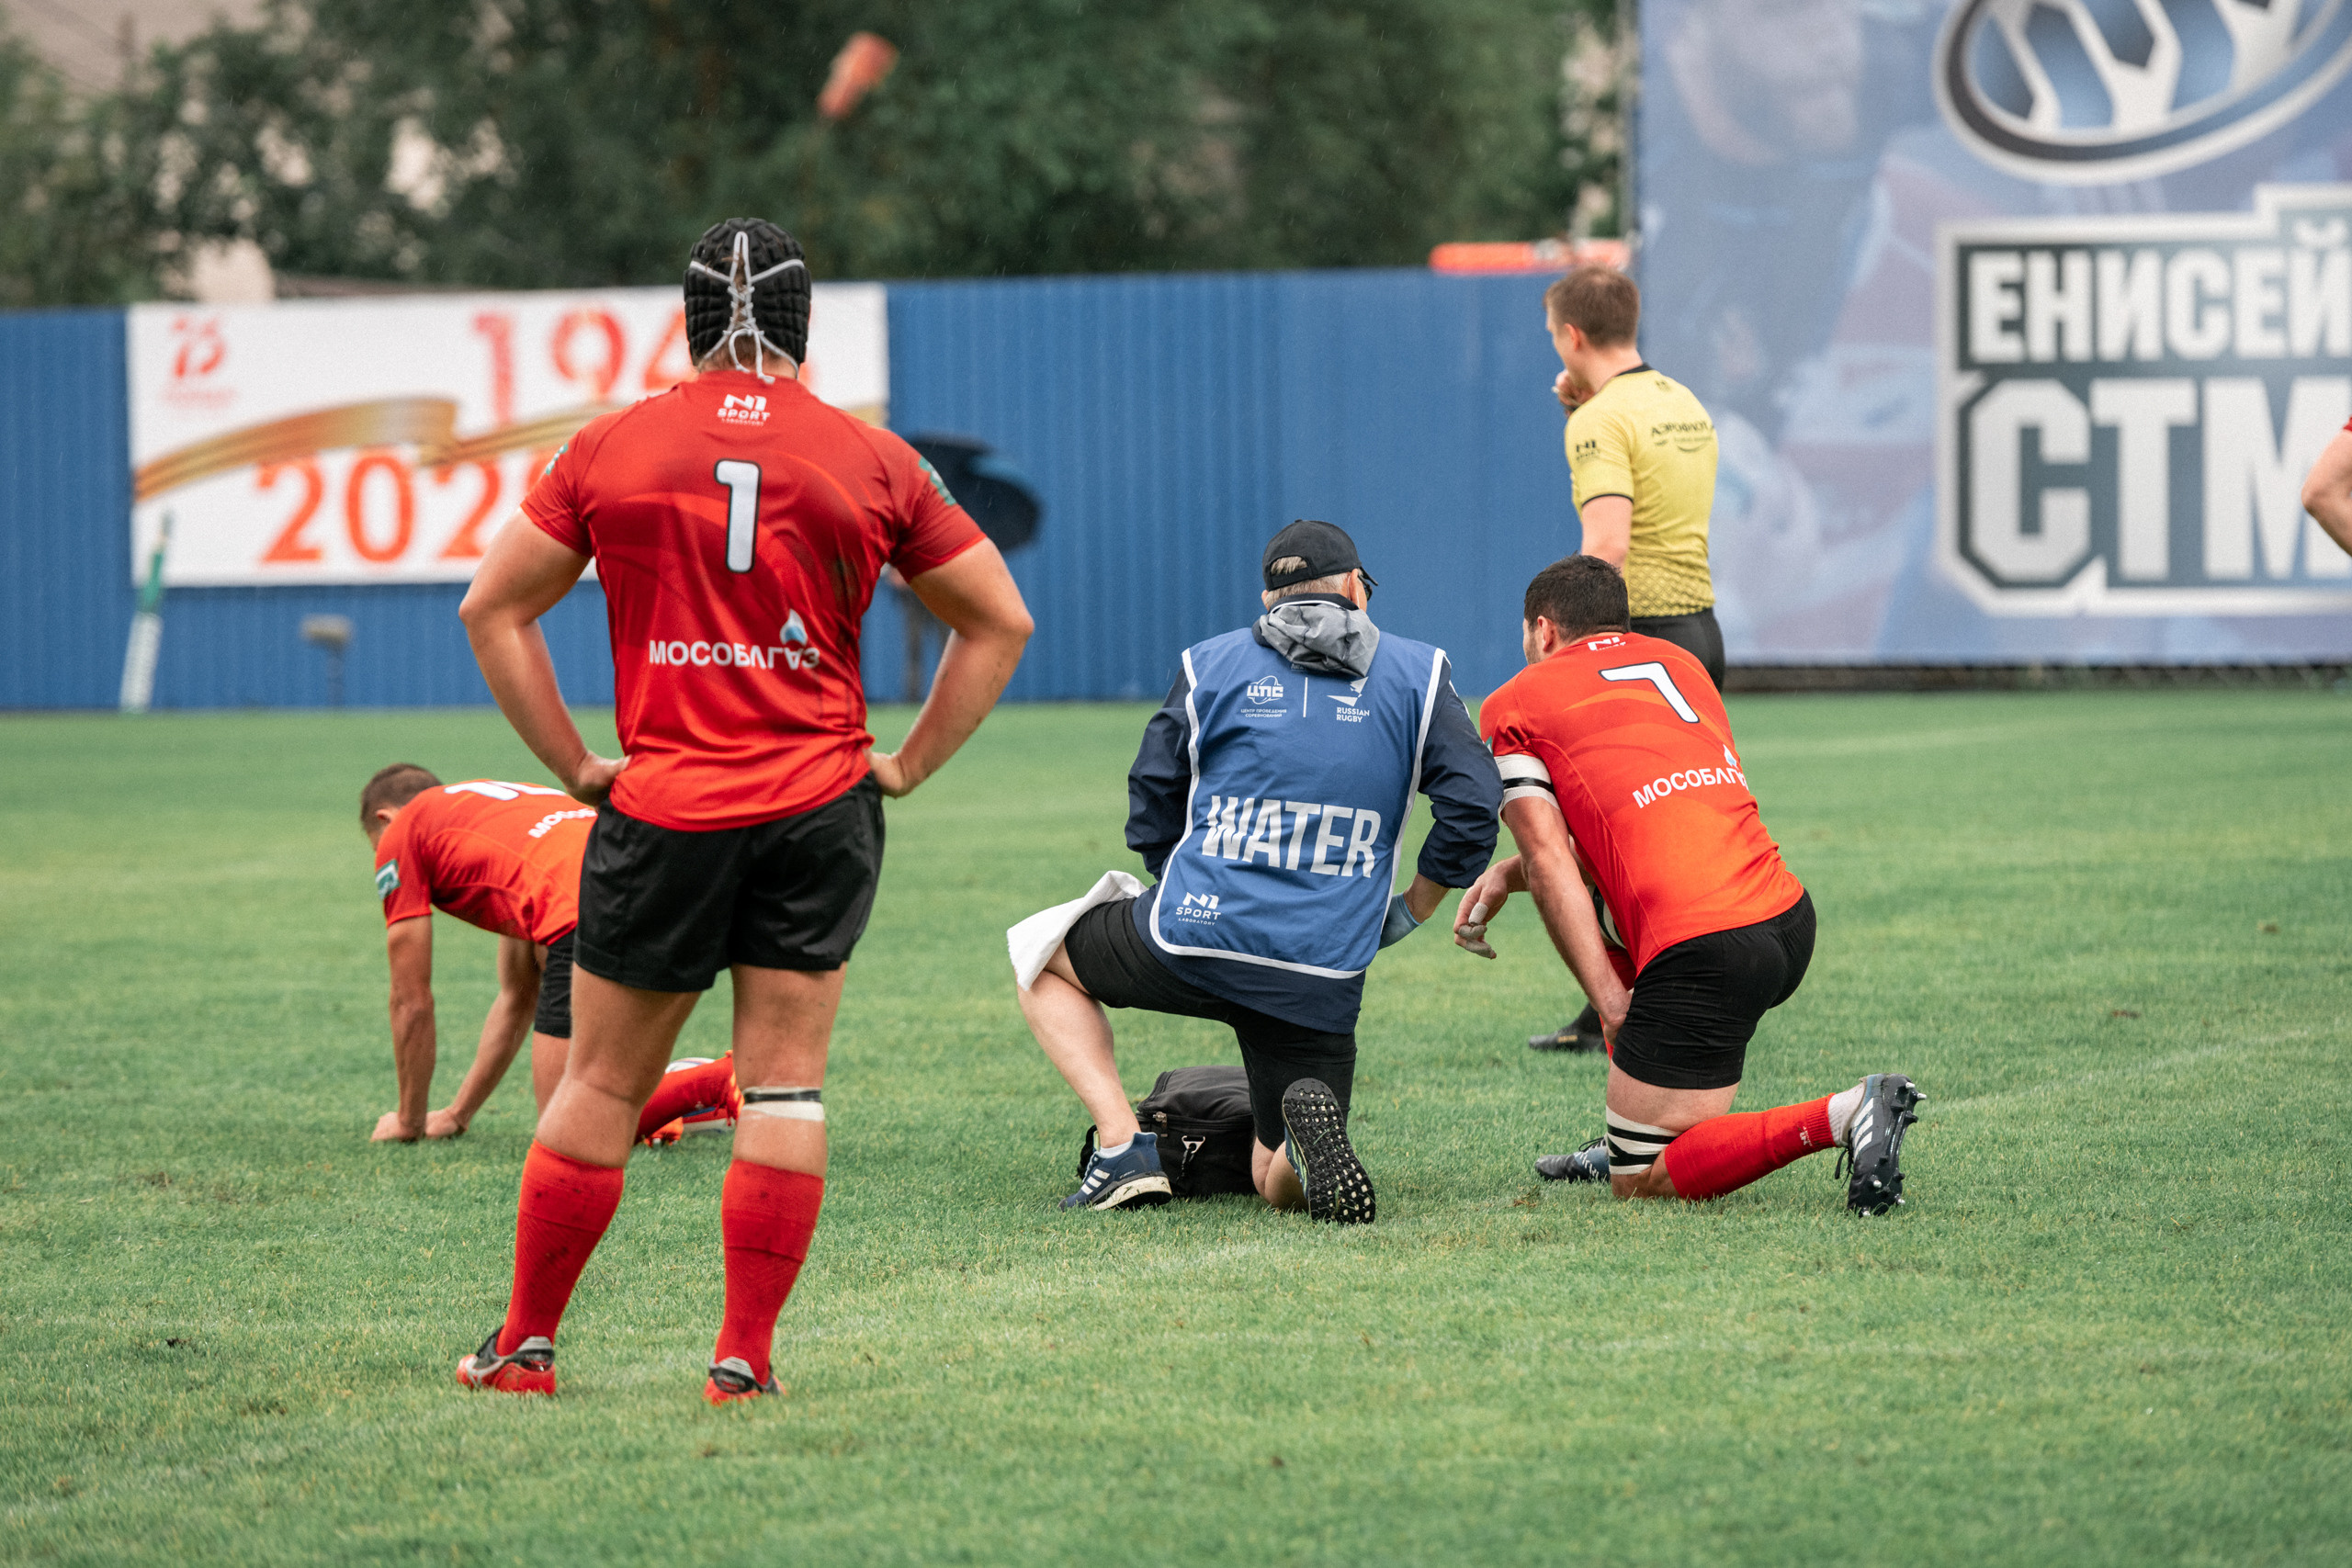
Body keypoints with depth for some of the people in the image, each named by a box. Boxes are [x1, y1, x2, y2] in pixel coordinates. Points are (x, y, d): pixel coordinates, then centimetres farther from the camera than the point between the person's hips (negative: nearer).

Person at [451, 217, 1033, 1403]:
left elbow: (492, 608, 4)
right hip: (821, 808, 0)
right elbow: (999, 622, 8)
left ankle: (525, 1342, 16)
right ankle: (744, 1356, 1)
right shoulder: (871, 462, 3)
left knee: (601, 1082, 9)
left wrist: (575, 762, 7)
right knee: (784, 1082, 4)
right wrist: (908, 764, 9)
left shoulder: (609, 449, 2)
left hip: (663, 812, 0)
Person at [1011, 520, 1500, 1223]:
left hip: (1193, 936, -1)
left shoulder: (1211, 666, 9)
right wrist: (1411, 909, 14)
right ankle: (1308, 1131, -25)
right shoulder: (1417, 673, 9)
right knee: (1280, 1184, 15)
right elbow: (1473, 804, 1)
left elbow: (1151, 805, 13)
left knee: (1039, 952, 28)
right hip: (1323, 981, 1)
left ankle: (1122, 1144, 7)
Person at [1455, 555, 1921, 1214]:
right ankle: (1633, 1143, 31)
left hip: (1703, 955, -8)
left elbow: (1551, 867, -3)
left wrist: (1611, 1003, -7)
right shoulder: (1678, 663, 26)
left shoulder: (1515, 704, 7)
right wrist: (1509, 872, 29)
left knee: (1641, 1185, 0)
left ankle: (1842, 1116, -18)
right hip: (1791, 918, 8)